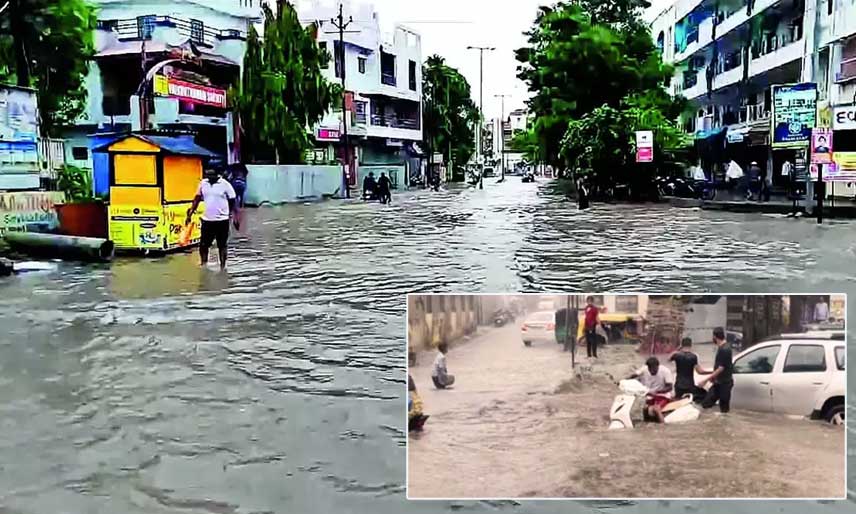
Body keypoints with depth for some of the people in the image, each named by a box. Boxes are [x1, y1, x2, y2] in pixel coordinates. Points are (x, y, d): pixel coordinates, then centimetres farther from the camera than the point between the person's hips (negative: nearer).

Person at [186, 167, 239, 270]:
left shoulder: (225, 184, -8)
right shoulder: (203, 183, 3)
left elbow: (232, 203, -5)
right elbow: (197, 199, 10)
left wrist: (235, 218, -10)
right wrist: (189, 214, 7)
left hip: (222, 220, -4)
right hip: (207, 220, 4)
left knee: (222, 245, 6)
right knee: (203, 245, 7)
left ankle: (223, 267, 15)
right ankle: (203, 264, 23)